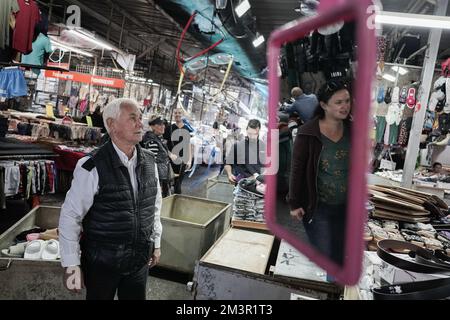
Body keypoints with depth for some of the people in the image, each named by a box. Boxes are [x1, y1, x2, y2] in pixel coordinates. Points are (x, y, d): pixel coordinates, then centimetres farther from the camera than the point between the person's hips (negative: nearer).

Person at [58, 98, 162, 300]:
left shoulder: (149, 162, -3)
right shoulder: (92, 168, -18)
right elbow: (70, 216, -13)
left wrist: (156, 243, 12)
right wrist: (71, 265, -11)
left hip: (140, 259, 4)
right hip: (102, 261, -4)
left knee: (136, 296, 20)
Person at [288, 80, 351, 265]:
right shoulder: (308, 133, -15)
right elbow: (297, 169, -11)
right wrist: (294, 203, -9)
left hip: (346, 207, 5)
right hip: (318, 207, -5)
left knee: (341, 259, 16)